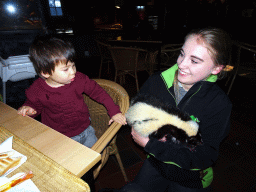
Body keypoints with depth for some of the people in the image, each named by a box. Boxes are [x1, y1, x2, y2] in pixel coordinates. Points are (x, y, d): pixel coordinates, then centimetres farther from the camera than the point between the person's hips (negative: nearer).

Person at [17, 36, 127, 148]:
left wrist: (114, 111, -6)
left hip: (85, 131, 2)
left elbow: (98, 92, -3)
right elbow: (33, 105, 6)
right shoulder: (37, 91, -16)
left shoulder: (79, 79, -14)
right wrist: (27, 110, -18)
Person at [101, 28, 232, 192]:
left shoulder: (219, 103, -20)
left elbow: (205, 157, -22)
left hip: (191, 178, 0)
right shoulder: (157, 82, -13)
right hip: (156, 163, 1)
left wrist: (150, 145, -26)